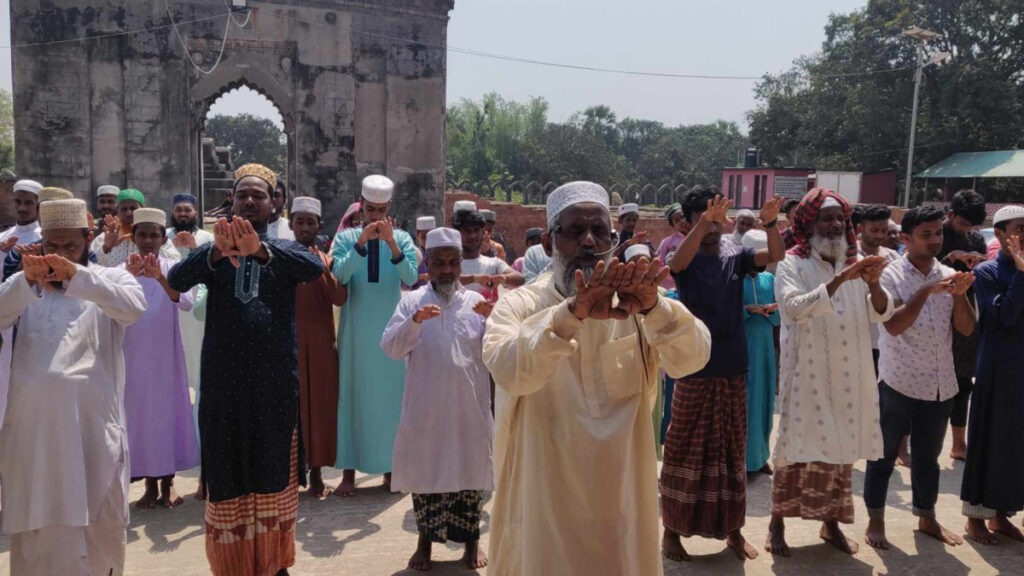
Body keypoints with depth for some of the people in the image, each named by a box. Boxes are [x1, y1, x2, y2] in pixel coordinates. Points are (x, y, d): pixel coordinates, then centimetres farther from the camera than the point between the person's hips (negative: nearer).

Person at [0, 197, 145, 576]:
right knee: (37, 530, 6)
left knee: (100, 526, 6)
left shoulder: (111, 281, 8)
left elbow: (134, 307, -15)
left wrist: (75, 274, -28)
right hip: (32, 425, 2)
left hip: (94, 425, -1)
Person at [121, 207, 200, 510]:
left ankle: (168, 482, 15)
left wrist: (160, 277, -35)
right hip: (134, 355, 1)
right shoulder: (122, 270, 0)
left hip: (165, 354, 0)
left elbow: (187, 303, -19)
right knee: (139, 411, 5)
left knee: (168, 409, 4)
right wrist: (129, 277, -36)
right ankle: (150, 484, 16)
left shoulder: (172, 268, -2)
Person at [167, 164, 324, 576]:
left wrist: (260, 250, -34)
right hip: (224, 382, 0)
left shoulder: (285, 251, 7)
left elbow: (315, 268, -17)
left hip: (276, 381, 0)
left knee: (275, 476, 9)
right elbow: (176, 280, -13)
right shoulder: (212, 253, 8)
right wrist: (217, 251, -32)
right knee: (229, 478, 6)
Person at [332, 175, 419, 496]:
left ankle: (390, 468, 16)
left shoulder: (402, 238, 2)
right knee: (353, 394, 2)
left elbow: (411, 278, -12)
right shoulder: (347, 237, 1)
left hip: (390, 328, 1)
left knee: (391, 393, 5)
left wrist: (392, 244, -24)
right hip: (356, 329, -1)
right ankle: (349, 471, 9)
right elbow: (338, 275, -14)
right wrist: (362, 242, -24)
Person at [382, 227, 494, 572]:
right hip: (425, 404, 0)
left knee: (469, 468, 7)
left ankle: (471, 540, 22)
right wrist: (414, 321, -21)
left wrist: (493, 319, -21)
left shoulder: (476, 302, 6)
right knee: (425, 467, 6)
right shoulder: (411, 301, 5)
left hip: (469, 405, 1)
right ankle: (426, 540, 21)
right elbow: (391, 348, -5)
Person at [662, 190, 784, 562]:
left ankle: (733, 530, 25)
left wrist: (770, 222, -31)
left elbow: (775, 256, -11)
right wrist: (705, 221, -43)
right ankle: (672, 530, 16)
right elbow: (677, 262, -28)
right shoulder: (687, 258, -4)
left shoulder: (736, 255, 5)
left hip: (733, 369, 3)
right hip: (694, 370, -3)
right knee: (685, 451, 4)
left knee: (732, 451, 12)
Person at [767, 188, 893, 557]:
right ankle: (777, 523, 13)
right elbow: (794, 308, -25)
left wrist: (873, 283, -21)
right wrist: (838, 280, -31)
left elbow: (881, 313, -2)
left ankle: (831, 523, 26)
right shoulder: (791, 266, -7)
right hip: (807, 374, -4)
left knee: (842, 446, 12)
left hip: (849, 374, 5)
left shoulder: (857, 264, 6)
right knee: (797, 446, 0)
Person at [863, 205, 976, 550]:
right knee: (884, 455, 6)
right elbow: (894, 325, -20)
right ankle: (875, 521, 18)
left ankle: (927, 518, 33)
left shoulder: (948, 275, 4)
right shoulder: (891, 275, -9)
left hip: (941, 385, 5)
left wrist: (960, 294, -16)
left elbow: (966, 328, 0)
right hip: (899, 383, -5)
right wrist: (927, 291, -26)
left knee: (928, 455, 18)